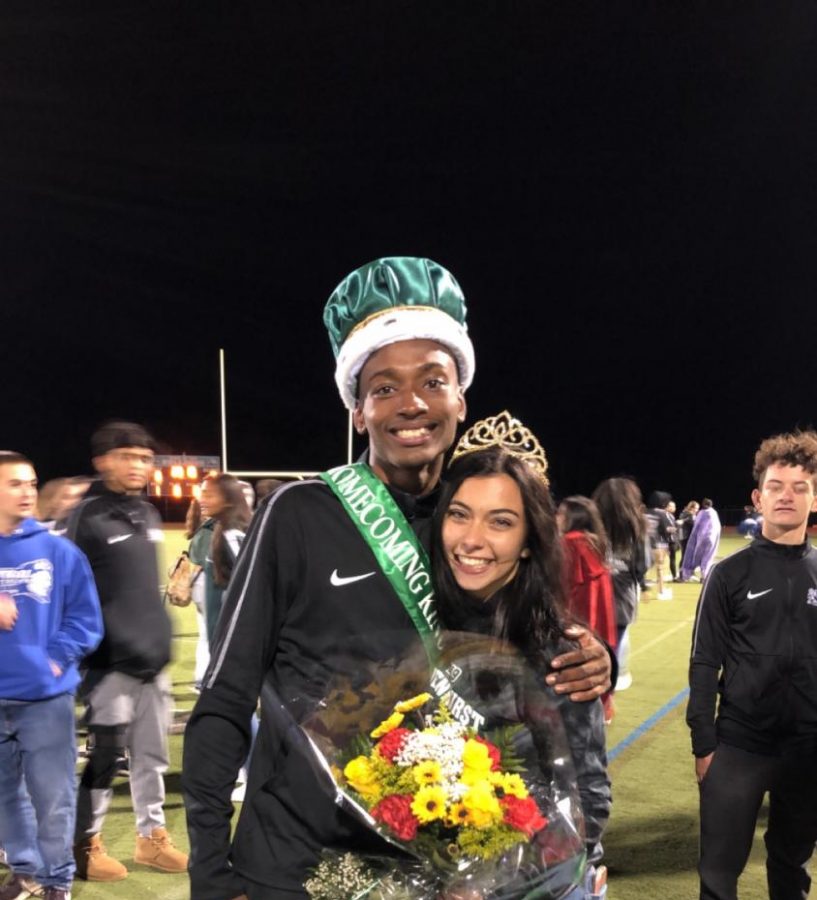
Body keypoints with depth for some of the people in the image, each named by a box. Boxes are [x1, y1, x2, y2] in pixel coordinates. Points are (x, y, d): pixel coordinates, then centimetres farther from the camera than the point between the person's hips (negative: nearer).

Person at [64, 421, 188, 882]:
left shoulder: (149, 514, 12)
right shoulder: (89, 516, -11)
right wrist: (88, 651, -15)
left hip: (153, 656, 7)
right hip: (111, 660, -7)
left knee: (153, 754, 14)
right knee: (105, 754, 1)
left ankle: (152, 837, 27)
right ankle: (87, 844, 19)